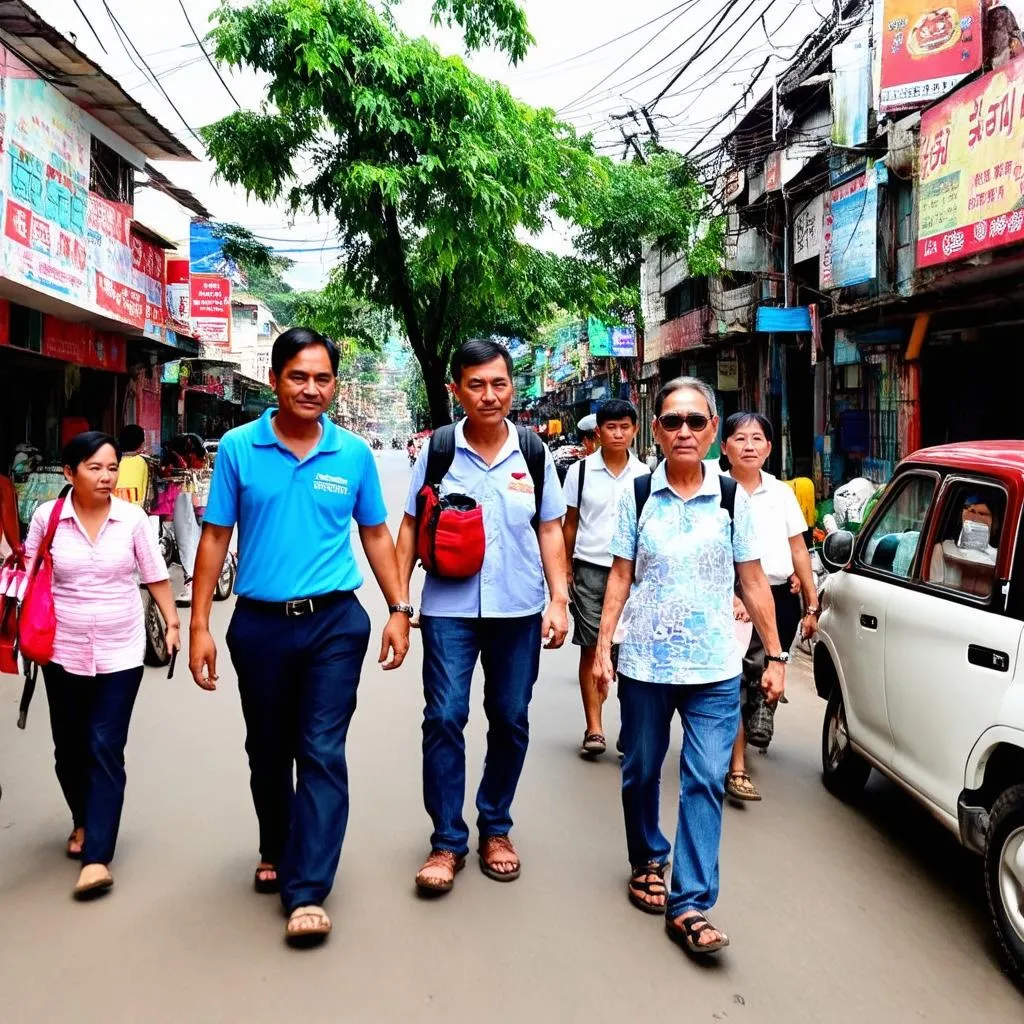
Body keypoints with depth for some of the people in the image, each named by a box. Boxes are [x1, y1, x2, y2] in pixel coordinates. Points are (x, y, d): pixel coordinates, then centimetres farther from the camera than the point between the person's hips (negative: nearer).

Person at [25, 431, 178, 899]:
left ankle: (97, 857, -2)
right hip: (63, 653, 2)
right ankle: (83, 822, 40)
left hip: (120, 654, -1)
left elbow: (155, 576, 3)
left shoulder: (132, 518, -6)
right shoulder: (47, 516, -6)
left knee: (105, 750, -5)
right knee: (69, 748, 14)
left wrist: (172, 622, 0)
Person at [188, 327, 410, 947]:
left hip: (335, 622, -1)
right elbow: (216, 538, 1)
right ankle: (277, 851, 40)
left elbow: (376, 534, 9)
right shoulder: (238, 448, -2)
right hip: (259, 623, 1)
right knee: (268, 752, 16)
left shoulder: (354, 453, 0)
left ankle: (307, 891, 3)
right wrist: (200, 624, -3)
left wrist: (399, 609, 3)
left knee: (322, 754, -4)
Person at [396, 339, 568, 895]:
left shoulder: (533, 453, 2)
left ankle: (496, 828, 28)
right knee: (444, 717, -4)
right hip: (448, 607, -1)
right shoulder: (437, 450, -1)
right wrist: (398, 601, -2)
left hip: (518, 608, 2)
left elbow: (550, 531, 7)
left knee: (510, 719, 10)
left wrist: (559, 600, 0)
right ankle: (447, 840, 10)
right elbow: (410, 527, 3)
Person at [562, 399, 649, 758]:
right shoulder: (581, 470, 1)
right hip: (590, 569, -1)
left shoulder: (643, 475, 4)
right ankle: (594, 729, 8)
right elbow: (570, 524, 5)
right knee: (590, 648, 2)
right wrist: (565, 571, 3)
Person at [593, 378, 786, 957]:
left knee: (706, 782, -6)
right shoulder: (638, 495, 1)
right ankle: (648, 863, 38)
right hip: (645, 664, 1)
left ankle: (690, 905, 2)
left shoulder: (733, 497, 0)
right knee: (642, 771, 13)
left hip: (715, 669, -1)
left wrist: (776, 655, 3)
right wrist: (604, 646, -2)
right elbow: (621, 577, 4)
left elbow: (753, 583, 4)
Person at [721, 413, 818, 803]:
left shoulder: (782, 492, 10)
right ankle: (737, 770, -5)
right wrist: (728, 597, -18)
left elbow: (799, 551, 13)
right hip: (738, 599, -5)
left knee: (768, 677, 13)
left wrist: (811, 605, 11)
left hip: (782, 598, 5)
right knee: (738, 679, -10)